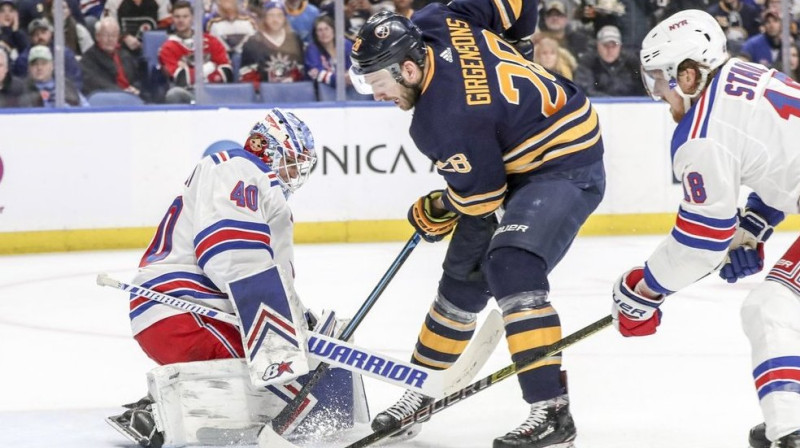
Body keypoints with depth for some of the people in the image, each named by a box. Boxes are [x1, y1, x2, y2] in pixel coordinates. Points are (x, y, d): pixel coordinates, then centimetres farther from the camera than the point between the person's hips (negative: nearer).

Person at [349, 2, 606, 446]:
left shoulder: (446, 120, -31)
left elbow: (482, 199, -18)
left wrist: (437, 213, 2)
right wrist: (512, 47, 20)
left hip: (565, 166, -11)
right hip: (514, 162, 11)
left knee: (510, 265, -29)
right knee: (464, 275, 15)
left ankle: (551, 412, -30)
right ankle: (424, 390, 29)